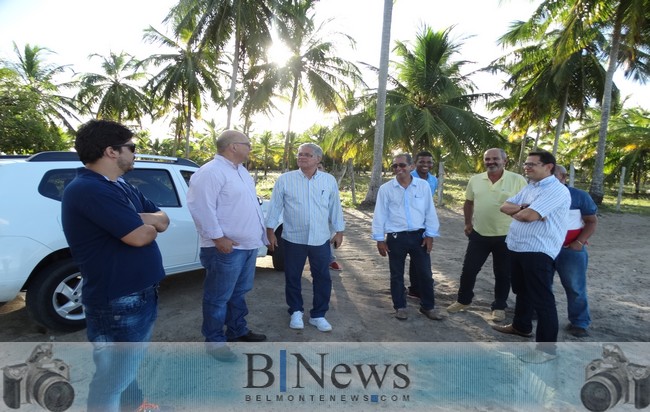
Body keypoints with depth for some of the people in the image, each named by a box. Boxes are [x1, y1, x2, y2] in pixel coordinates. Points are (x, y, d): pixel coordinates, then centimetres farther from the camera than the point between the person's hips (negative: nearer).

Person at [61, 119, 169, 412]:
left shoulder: (122, 187, 10)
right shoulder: (88, 190, -22)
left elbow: (163, 220, 6)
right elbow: (140, 236, -28)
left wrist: (138, 220, -16)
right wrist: (147, 226, -4)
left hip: (141, 293, 10)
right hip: (117, 302, -10)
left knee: (130, 363, 29)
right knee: (113, 376, 9)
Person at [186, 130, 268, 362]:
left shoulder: (241, 170, 16)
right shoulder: (211, 172, -16)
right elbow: (201, 207, -24)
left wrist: (261, 232, 20)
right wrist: (218, 237, -24)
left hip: (248, 244, 10)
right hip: (226, 247, -9)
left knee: (239, 292, 20)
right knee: (218, 297, 4)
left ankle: (237, 331, 35)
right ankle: (215, 341, 18)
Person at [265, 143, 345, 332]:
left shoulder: (329, 180, 2)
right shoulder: (284, 179, -3)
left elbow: (335, 208, 7)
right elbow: (275, 206, 0)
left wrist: (339, 231, 8)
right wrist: (270, 230, -2)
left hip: (321, 239, 1)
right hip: (293, 239, -1)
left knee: (323, 278, 7)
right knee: (292, 278, 11)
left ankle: (318, 315, 24)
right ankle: (296, 312, 31)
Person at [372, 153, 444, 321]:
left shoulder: (423, 186, -1)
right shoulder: (385, 189, -4)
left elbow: (430, 212, 4)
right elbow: (380, 214, -1)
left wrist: (430, 235, 2)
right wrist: (380, 239, -2)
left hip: (419, 235, 1)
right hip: (396, 237, -1)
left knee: (425, 273, 10)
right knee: (397, 275, 10)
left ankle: (427, 306, 28)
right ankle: (400, 307, 27)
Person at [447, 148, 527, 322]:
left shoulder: (518, 180, -9)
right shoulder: (475, 180, 1)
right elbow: (468, 202, 14)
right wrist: (468, 223, 12)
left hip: (506, 236, -2)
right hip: (479, 234, 3)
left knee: (503, 274, 11)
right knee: (469, 270, 9)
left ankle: (499, 307, 29)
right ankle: (463, 300, 29)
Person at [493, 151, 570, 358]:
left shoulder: (556, 190, -15)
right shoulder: (528, 187, 15)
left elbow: (529, 215, -26)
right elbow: (505, 206, 11)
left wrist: (515, 212, -3)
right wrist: (521, 208, -10)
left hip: (538, 252, -10)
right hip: (516, 248, 10)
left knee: (542, 299, -3)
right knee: (521, 290, 23)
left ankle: (547, 347, 6)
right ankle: (521, 326, 42)